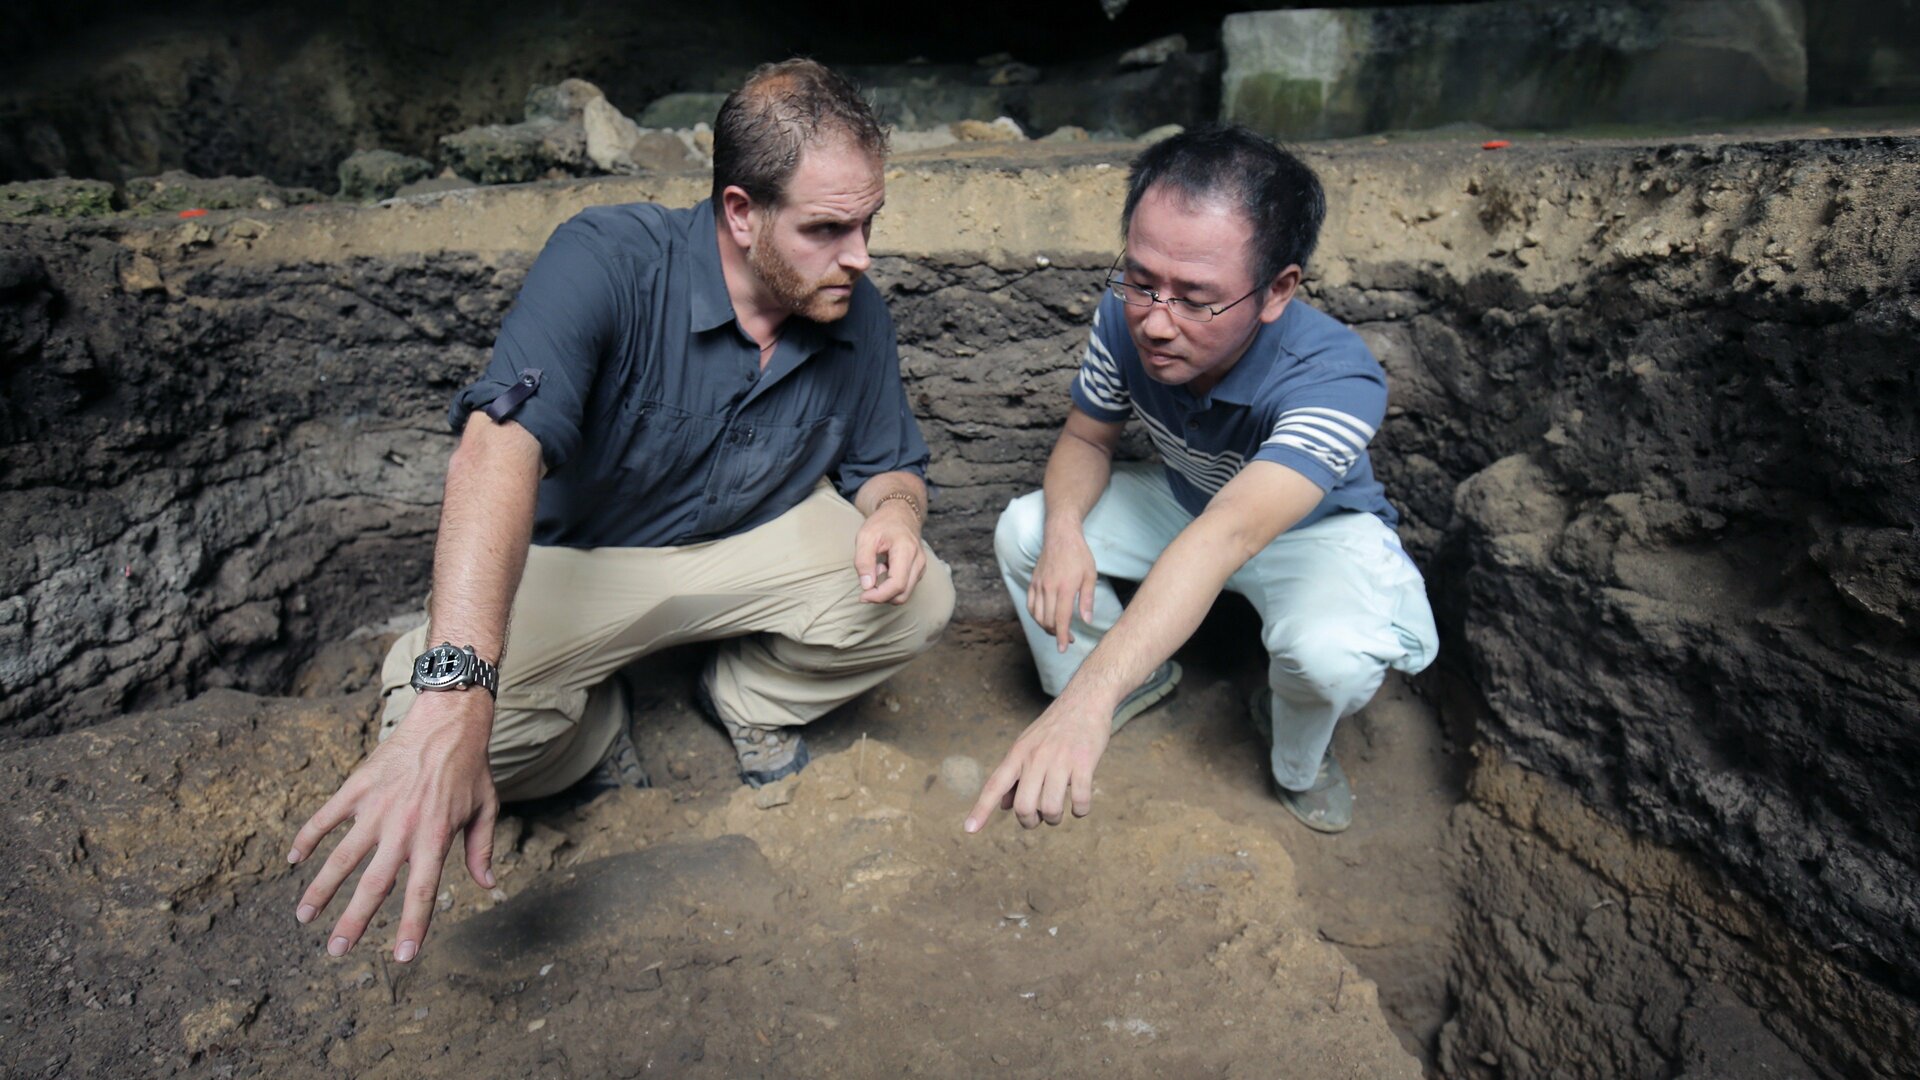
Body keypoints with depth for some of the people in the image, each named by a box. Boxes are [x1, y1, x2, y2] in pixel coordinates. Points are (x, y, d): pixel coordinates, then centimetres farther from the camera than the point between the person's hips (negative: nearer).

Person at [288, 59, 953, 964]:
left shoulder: (855, 314, -11)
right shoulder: (609, 260, -28)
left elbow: (889, 462, 4)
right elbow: (498, 449, -42)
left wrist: (894, 510, -24)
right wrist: (453, 691, -56)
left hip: (758, 542, 4)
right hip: (580, 556, -3)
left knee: (917, 604, -20)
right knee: (431, 732, -27)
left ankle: (749, 694, 8)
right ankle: (593, 720, 9)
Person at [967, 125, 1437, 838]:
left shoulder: (1338, 380, -41)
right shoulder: (1125, 315, -25)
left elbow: (1226, 537, -56)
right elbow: (1085, 438, -8)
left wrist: (1089, 701, -67)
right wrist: (1064, 527, -33)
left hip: (1317, 530, -4)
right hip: (1181, 499, 4)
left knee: (1334, 655, -35)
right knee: (1024, 531, -15)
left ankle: (1297, 761, 5)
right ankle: (1142, 680, 11)